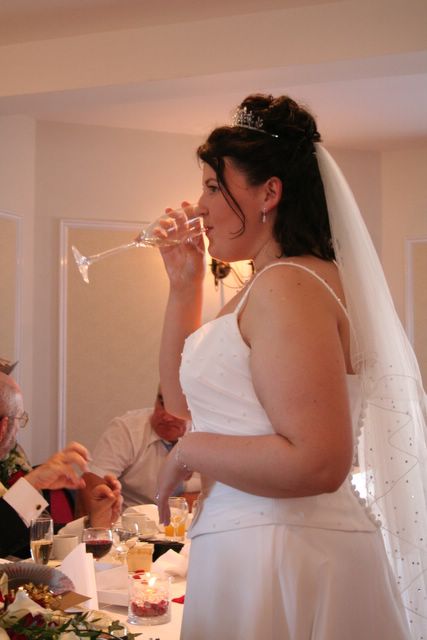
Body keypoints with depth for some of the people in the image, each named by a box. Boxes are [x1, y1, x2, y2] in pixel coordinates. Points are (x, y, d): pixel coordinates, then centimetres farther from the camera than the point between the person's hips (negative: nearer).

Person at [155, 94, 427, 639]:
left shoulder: (287, 286, -19)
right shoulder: (264, 287, 13)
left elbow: (318, 463, -28)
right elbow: (181, 398, 19)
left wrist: (189, 452, -14)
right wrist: (184, 284, 12)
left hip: (279, 557, -9)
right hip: (250, 547, 9)